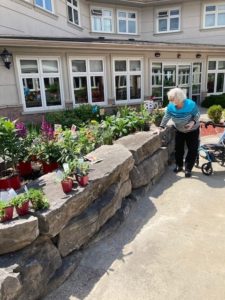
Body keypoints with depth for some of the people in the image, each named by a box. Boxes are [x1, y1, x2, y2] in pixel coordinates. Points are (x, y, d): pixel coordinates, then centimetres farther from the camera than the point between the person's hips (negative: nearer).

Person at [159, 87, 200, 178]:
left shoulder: (191, 104, -29)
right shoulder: (170, 106, -20)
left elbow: (197, 114, -16)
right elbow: (166, 117, -15)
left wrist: (193, 122, -34)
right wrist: (160, 127, -25)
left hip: (192, 130, -3)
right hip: (179, 131, 3)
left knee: (192, 149, -4)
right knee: (178, 148, 8)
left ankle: (188, 169, 8)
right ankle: (179, 165, 27)